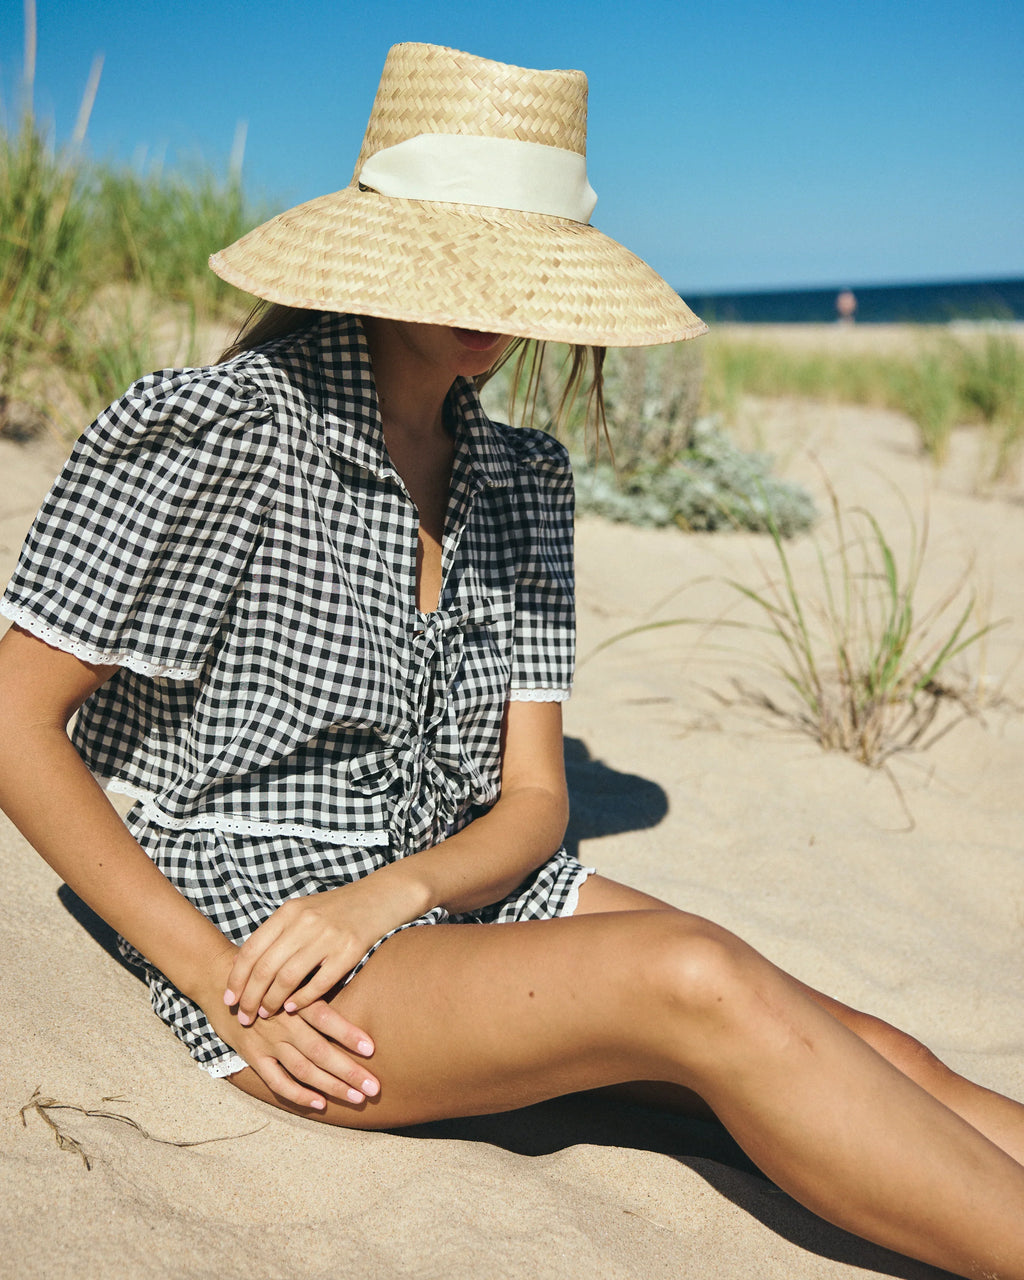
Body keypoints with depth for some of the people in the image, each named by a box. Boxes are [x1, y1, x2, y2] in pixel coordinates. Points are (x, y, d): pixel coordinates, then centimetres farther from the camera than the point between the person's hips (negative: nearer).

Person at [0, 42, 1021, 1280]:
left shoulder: (518, 478, 7)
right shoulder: (222, 429, -11)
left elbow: (532, 800, 4)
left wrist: (388, 894, -17)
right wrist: (211, 977, -15)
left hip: (464, 887, 6)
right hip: (261, 920, -5)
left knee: (875, 1059, -14)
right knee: (699, 986, -30)